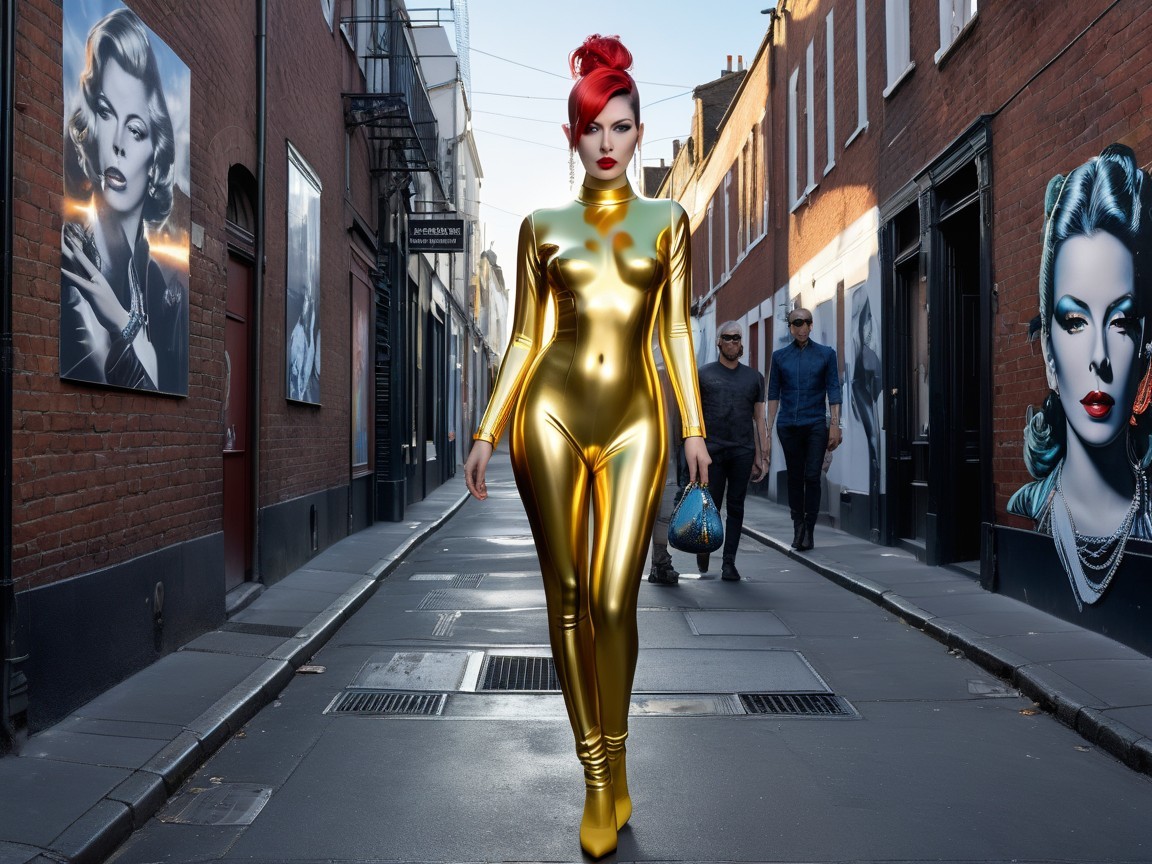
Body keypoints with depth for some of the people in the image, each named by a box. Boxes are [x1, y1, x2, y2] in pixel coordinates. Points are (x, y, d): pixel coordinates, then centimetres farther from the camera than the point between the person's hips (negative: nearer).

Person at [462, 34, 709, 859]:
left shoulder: (666, 221, 12)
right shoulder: (543, 227, 11)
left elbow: (677, 332, 8)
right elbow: (523, 338, 10)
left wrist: (695, 430, -1)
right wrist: (487, 432, 5)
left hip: (633, 417, 0)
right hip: (551, 410, 1)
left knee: (613, 600, -9)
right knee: (566, 594, 2)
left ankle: (613, 771, 13)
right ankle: (598, 778, 16)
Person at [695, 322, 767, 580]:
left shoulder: (754, 377, 12)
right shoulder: (703, 374, 7)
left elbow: (759, 419, 12)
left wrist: (761, 455, 6)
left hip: (743, 452, 2)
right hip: (712, 450, -2)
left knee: (735, 508, 3)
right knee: (711, 506, -1)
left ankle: (729, 563, 10)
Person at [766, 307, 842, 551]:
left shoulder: (826, 354, 4)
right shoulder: (780, 356, 7)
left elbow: (833, 391, 2)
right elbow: (773, 394, 8)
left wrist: (835, 425, -5)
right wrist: (769, 429, 5)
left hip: (816, 424, -2)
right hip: (788, 425, 2)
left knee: (812, 476, -7)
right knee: (794, 476, 7)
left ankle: (809, 530, 0)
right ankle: (798, 528, 16)